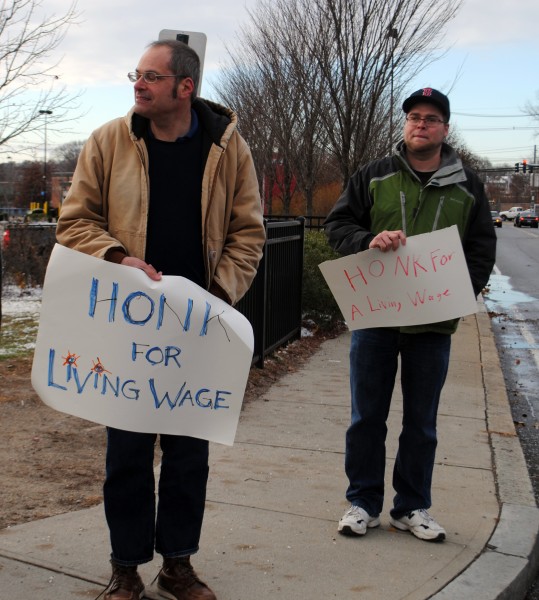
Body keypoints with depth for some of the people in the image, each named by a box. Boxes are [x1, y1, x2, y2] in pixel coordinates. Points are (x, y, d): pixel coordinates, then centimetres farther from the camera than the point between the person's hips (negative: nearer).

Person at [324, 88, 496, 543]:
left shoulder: (467, 186, 8)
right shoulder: (373, 176, 5)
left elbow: (483, 249, 8)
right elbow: (337, 225, 4)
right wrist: (368, 241, -17)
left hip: (433, 322, 1)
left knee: (421, 423, 10)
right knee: (367, 418, 7)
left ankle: (412, 507, 24)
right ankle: (363, 504, 21)